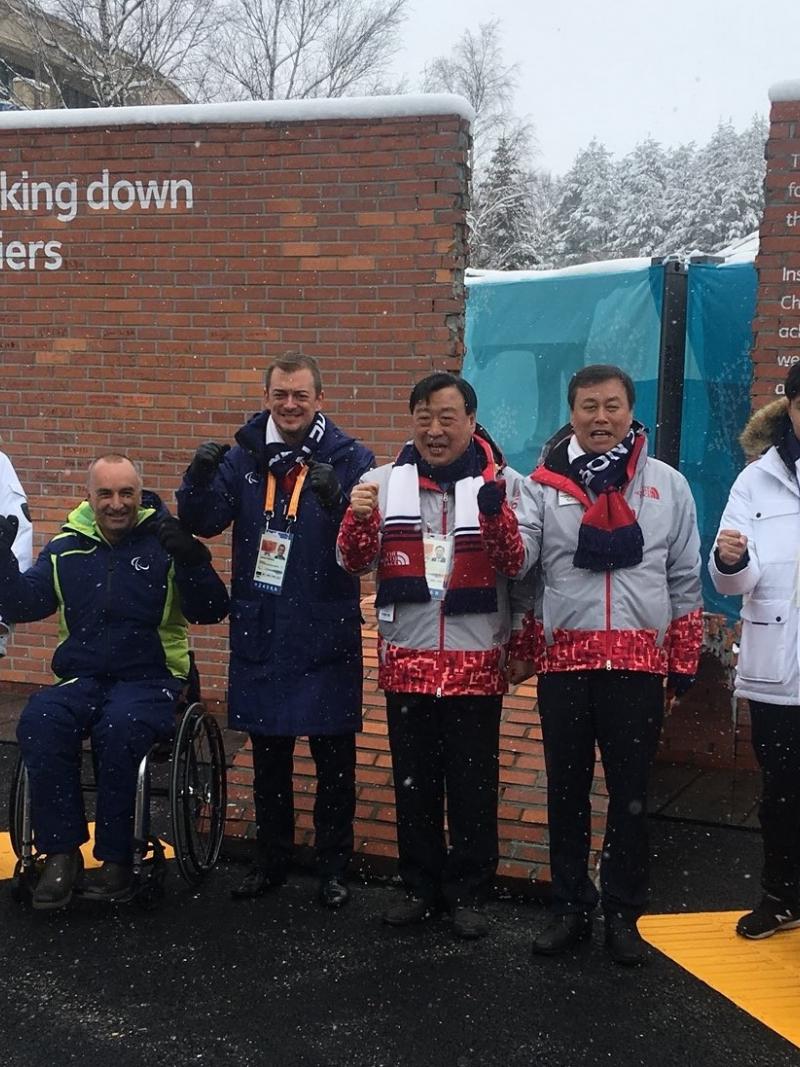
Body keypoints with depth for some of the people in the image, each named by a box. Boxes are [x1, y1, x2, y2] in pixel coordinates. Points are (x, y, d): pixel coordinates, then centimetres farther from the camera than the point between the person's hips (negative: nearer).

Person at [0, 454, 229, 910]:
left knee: (119, 728, -35)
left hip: (149, 679, -3)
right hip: (83, 678, 3)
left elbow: (211, 611, -8)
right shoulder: (66, 549, 12)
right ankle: (62, 853, -18)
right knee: (39, 723, -28)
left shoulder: (163, 543, 1)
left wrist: (191, 559, -25)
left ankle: (117, 858, -19)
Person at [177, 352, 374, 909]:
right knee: (268, 755, 15)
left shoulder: (351, 459, -5)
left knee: (334, 758, 7)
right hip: (259, 633, 3)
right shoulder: (244, 456, 5)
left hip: (326, 637, -3)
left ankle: (335, 868, 23)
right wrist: (200, 476, -20)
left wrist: (337, 500, -35)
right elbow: (203, 522, -1)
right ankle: (270, 860, 31)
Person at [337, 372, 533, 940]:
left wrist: (495, 514, -30)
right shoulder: (386, 481, 4)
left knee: (473, 784, 6)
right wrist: (359, 519, -20)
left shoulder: (505, 483, -2)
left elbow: (518, 564, -11)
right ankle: (422, 887, 28)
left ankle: (468, 894, 22)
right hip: (406, 660, 2)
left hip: (477, 663, -2)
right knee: (414, 781, 12)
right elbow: (356, 563, 1)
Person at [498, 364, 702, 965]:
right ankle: (571, 908, 25)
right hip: (564, 659, 0)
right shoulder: (544, 485, 4)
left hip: (638, 662, 0)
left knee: (631, 794, 8)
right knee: (567, 791, 10)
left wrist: (682, 667, 7)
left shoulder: (668, 486, 6)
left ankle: (624, 914, 23)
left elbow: (685, 582, 8)